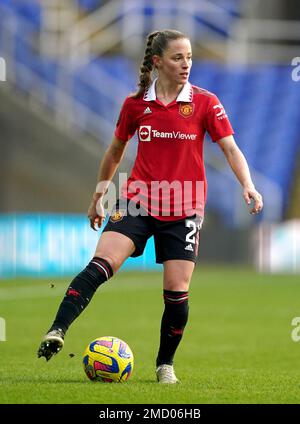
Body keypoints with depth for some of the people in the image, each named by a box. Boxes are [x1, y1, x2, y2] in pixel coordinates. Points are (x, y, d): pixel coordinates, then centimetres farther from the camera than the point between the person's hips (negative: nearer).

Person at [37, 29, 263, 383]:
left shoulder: (205, 102, -1)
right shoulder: (135, 103, 4)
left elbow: (230, 148, -5)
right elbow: (115, 151, 17)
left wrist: (247, 185, -21)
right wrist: (98, 197, 21)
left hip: (184, 210, 0)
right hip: (138, 202, 1)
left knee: (177, 291, -5)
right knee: (100, 265, -20)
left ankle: (165, 364, 15)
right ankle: (57, 332, -27)